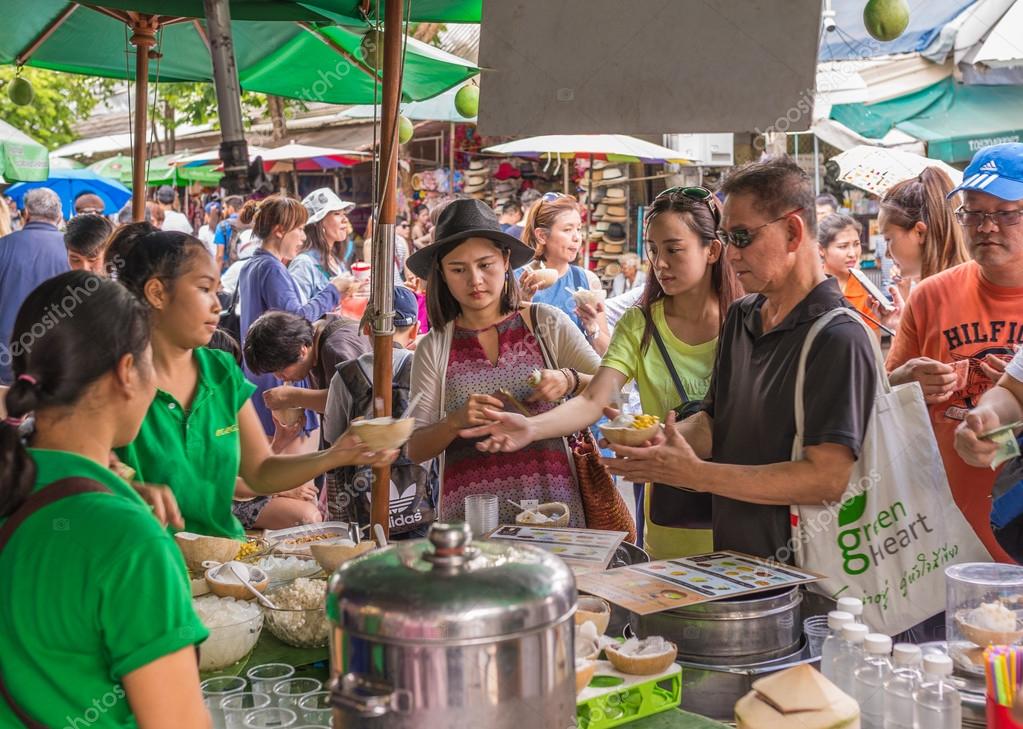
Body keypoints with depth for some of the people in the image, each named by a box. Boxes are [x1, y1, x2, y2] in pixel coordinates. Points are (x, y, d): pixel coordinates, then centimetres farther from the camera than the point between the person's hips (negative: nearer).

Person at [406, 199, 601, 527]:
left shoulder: (547, 323, 4)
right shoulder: (434, 347, 6)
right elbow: (416, 450, 4)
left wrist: (569, 379, -13)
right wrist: (456, 422, -14)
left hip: (549, 502, 0)